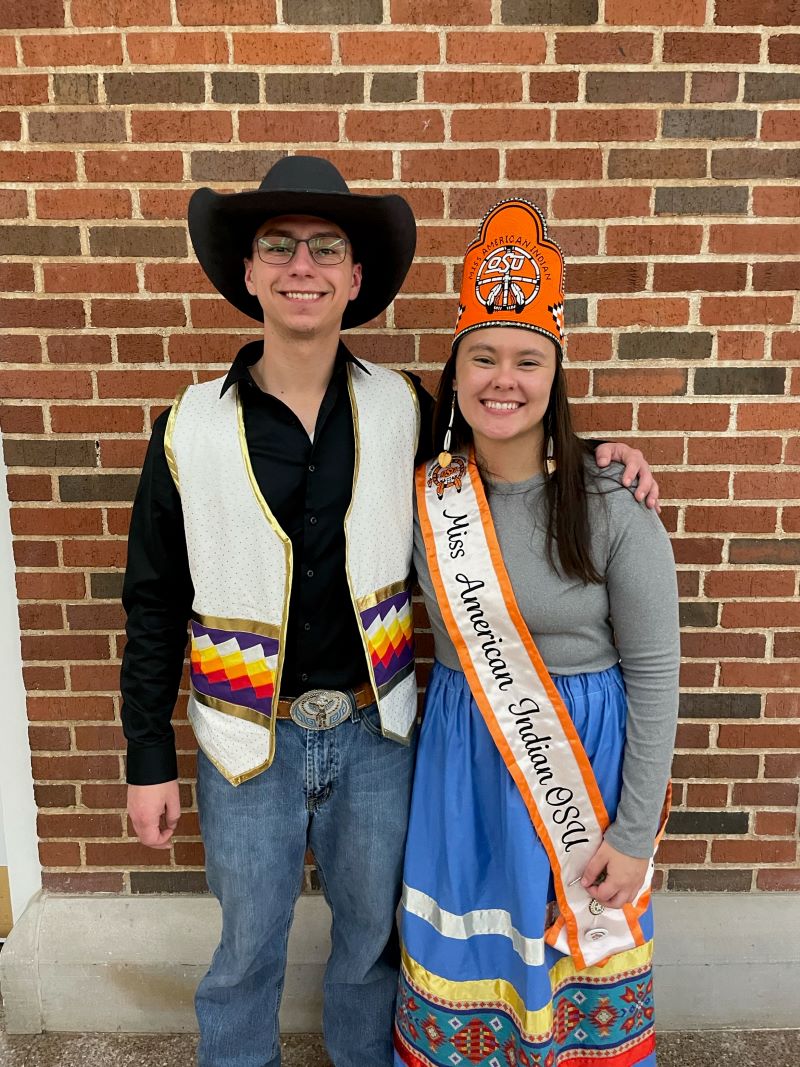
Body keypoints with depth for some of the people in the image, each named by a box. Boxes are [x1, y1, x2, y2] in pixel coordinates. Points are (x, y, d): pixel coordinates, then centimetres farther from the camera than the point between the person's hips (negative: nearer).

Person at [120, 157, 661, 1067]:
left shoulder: (404, 410, -6)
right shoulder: (191, 428, -9)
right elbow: (155, 606, -2)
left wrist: (587, 454, -7)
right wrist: (150, 761, 0)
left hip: (374, 729, 1)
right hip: (248, 737, -1)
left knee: (372, 931, 22)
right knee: (248, 945, 19)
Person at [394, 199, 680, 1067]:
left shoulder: (612, 507, -16)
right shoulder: (425, 497, -6)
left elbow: (653, 672, -10)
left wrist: (634, 833, -8)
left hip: (584, 756, -2)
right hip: (462, 757, 3)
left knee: (576, 963, 17)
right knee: (465, 962, 19)